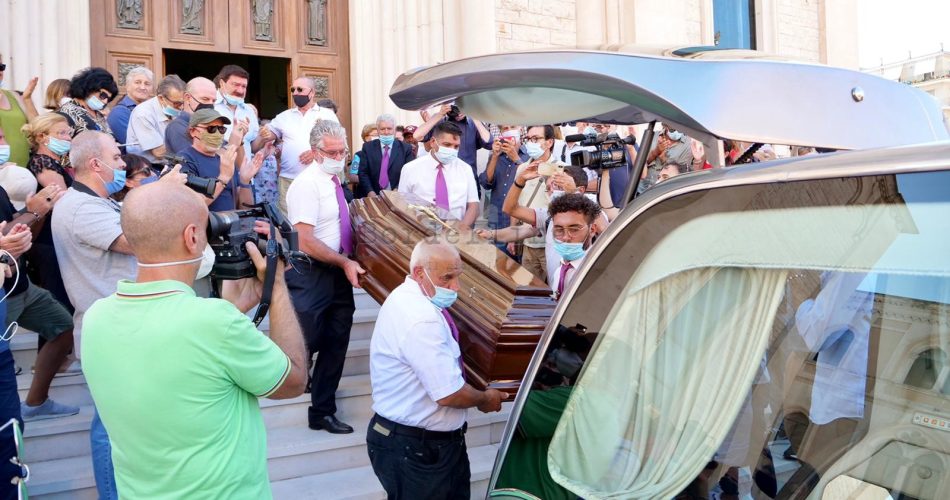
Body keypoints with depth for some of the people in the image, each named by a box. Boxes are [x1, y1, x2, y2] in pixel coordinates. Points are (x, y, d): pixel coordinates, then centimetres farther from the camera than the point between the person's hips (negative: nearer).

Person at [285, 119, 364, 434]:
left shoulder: (335, 180, 10)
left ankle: (323, 411, 23)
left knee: (335, 346, 12)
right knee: (304, 346, -2)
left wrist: (348, 263, 10)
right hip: (310, 276, -8)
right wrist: (346, 262, -20)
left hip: (338, 274, 8)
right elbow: (305, 242, -21)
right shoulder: (307, 184, -16)